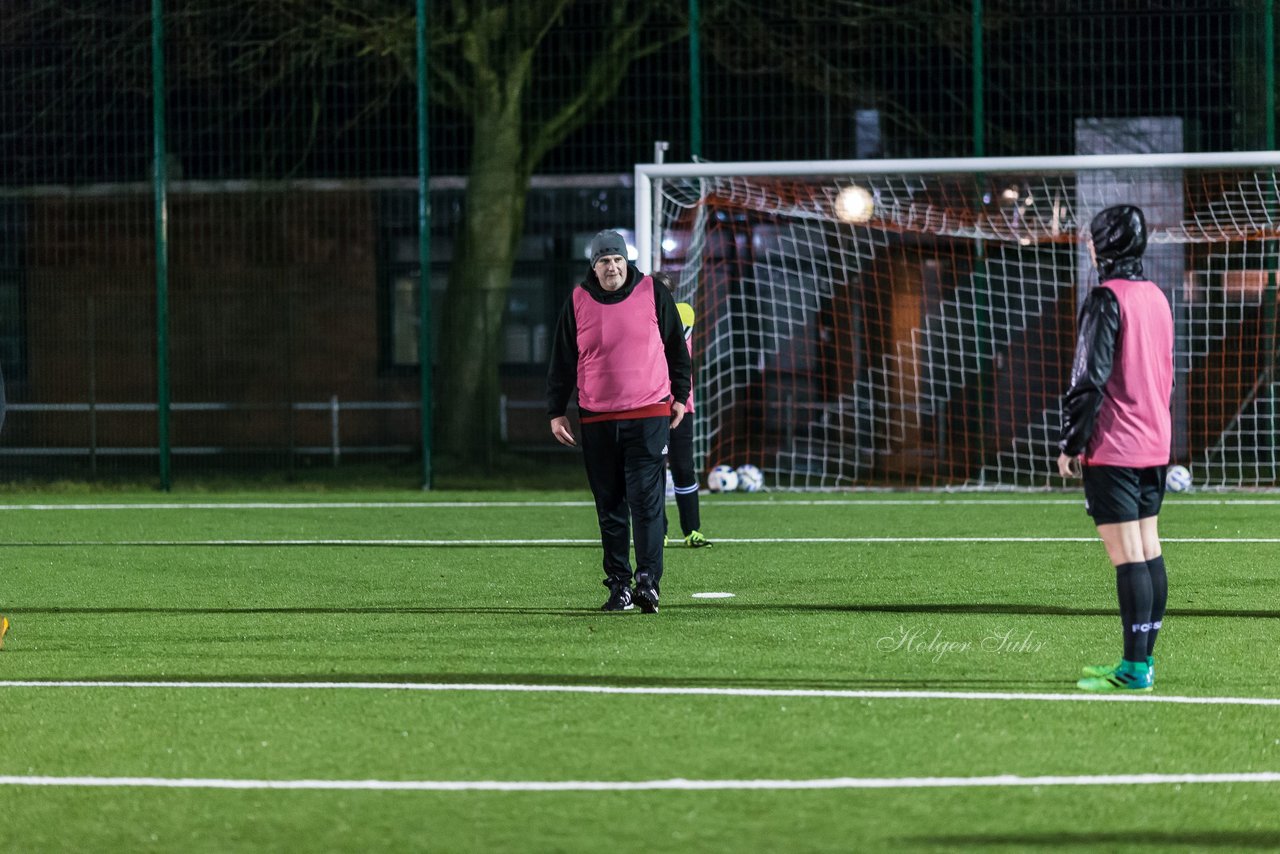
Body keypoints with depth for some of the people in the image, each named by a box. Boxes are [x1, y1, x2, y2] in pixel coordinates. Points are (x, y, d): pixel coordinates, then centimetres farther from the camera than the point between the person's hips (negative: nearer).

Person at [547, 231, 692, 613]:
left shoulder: (653, 294, 2)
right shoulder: (578, 302, 5)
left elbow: (677, 348, 11)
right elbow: (562, 362, 10)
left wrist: (680, 395, 9)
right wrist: (556, 412, 6)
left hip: (649, 415, -2)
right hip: (596, 420, 2)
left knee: (646, 499, -11)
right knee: (610, 506, 5)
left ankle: (648, 581, -14)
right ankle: (618, 584, 11)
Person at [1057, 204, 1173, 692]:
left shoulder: (1107, 299, -13)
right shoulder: (1156, 298, 13)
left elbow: (1090, 378, -16)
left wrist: (1071, 443, -10)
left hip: (1113, 448, -9)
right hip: (1154, 445, 9)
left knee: (1127, 556, -9)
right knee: (1149, 551, 10)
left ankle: (1135, 668, -10)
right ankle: (1142, 659, 14)